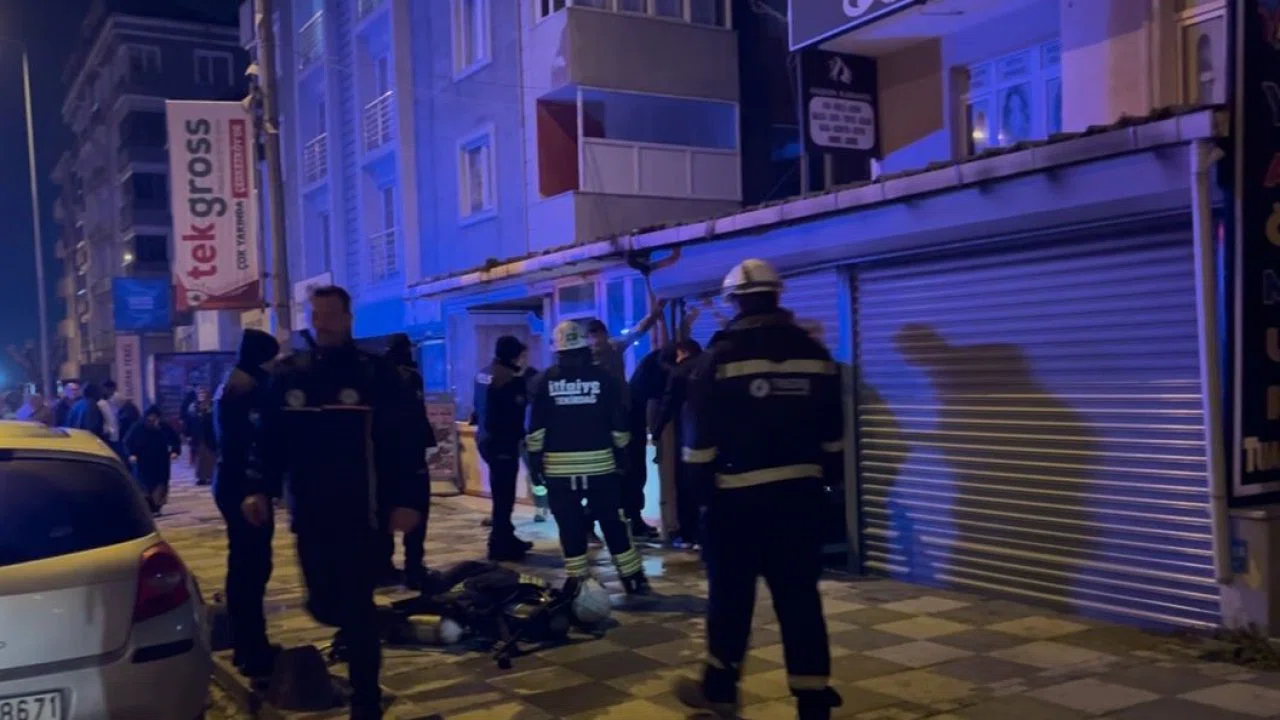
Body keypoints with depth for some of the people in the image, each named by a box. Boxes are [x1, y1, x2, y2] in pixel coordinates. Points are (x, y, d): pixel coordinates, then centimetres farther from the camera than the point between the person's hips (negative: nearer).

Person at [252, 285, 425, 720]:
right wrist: (261, 490, 1)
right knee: (323, 603, 10)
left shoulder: (376, 373, -3)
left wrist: (406, 499, -11)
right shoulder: (288, 374, 8)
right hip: (309, 513, 4)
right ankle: (351, 631, 45)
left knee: (357, 606, -1)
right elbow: (271, 439, 11)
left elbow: (400, 442, -6)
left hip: (359, 511, -4)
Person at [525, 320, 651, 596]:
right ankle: (634, 579, 13)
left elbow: (535, 429, -1)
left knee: (570, 527, 5)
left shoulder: (544, 381, 0)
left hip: (559, 467, 0)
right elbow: (619, 425, 1)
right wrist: (622, 456, 12)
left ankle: (576, 583, 7)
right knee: (614, 524, 8)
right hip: (600, 464, 0)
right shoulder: (605, 378, 0)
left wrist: (535, 461, 7)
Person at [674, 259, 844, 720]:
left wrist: (699, 478, 3)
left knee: (731, 595, 11)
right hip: (801, 492, 4)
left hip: (739, 495, -3)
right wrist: (821, 472, 19)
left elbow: (701, 433, -8)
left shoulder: (722, 355, -8)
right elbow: (834, 435, 10)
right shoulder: (815, 353, 5)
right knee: (800, 597, 7)